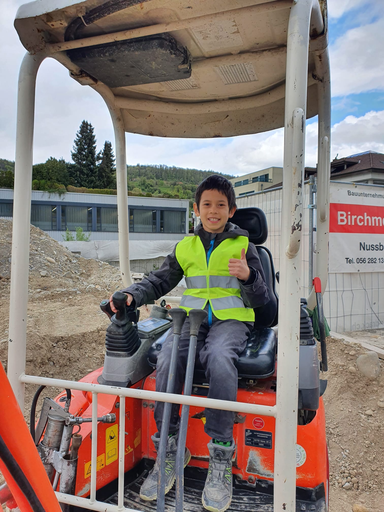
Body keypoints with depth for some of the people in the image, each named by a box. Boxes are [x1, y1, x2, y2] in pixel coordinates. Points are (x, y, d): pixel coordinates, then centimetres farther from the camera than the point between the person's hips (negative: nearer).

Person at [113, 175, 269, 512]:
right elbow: (159, 282, 17)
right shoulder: (185, 247, 14)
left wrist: (248, 276, -16)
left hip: (231, 319, -2)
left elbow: (261, 300, 6)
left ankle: (221, 459, -21)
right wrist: (131, 296, -2)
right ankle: (169, 451, -9)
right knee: (167, 361, -27)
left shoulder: (243, 245, 7)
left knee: (218, 358, -35)